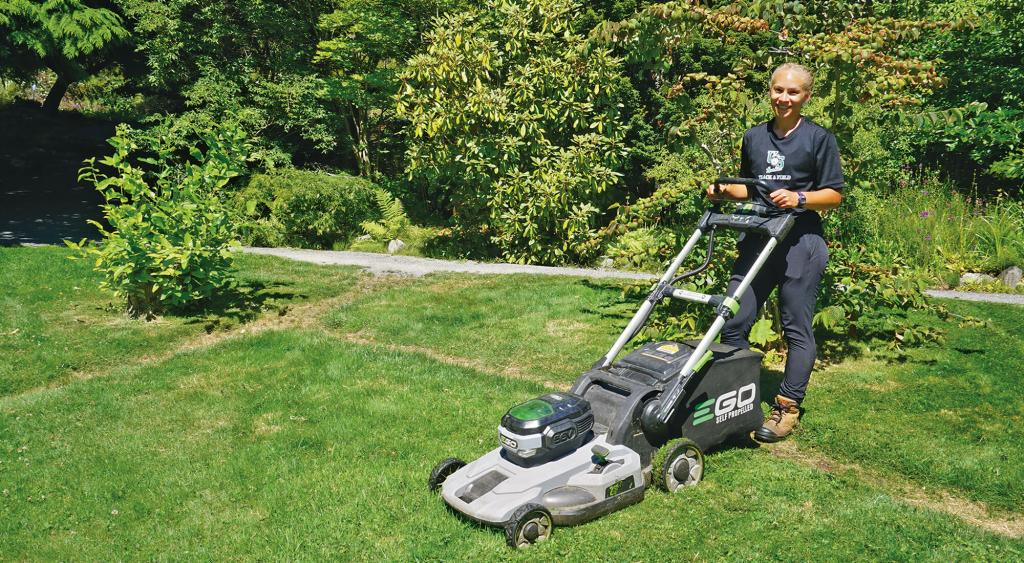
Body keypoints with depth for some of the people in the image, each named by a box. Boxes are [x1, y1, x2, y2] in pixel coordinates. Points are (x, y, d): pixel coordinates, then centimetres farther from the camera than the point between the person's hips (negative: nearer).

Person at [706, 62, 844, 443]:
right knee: (732, 322, 2)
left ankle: (787, 407, 9)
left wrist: (799, 198, -18)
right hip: (758, 239, 5)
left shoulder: (819, 139, 1)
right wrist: (725, 192, 5)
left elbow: (834, 195, -1)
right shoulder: (754, 138, 15)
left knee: (797, 328, 0)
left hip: (801, 242, -5)